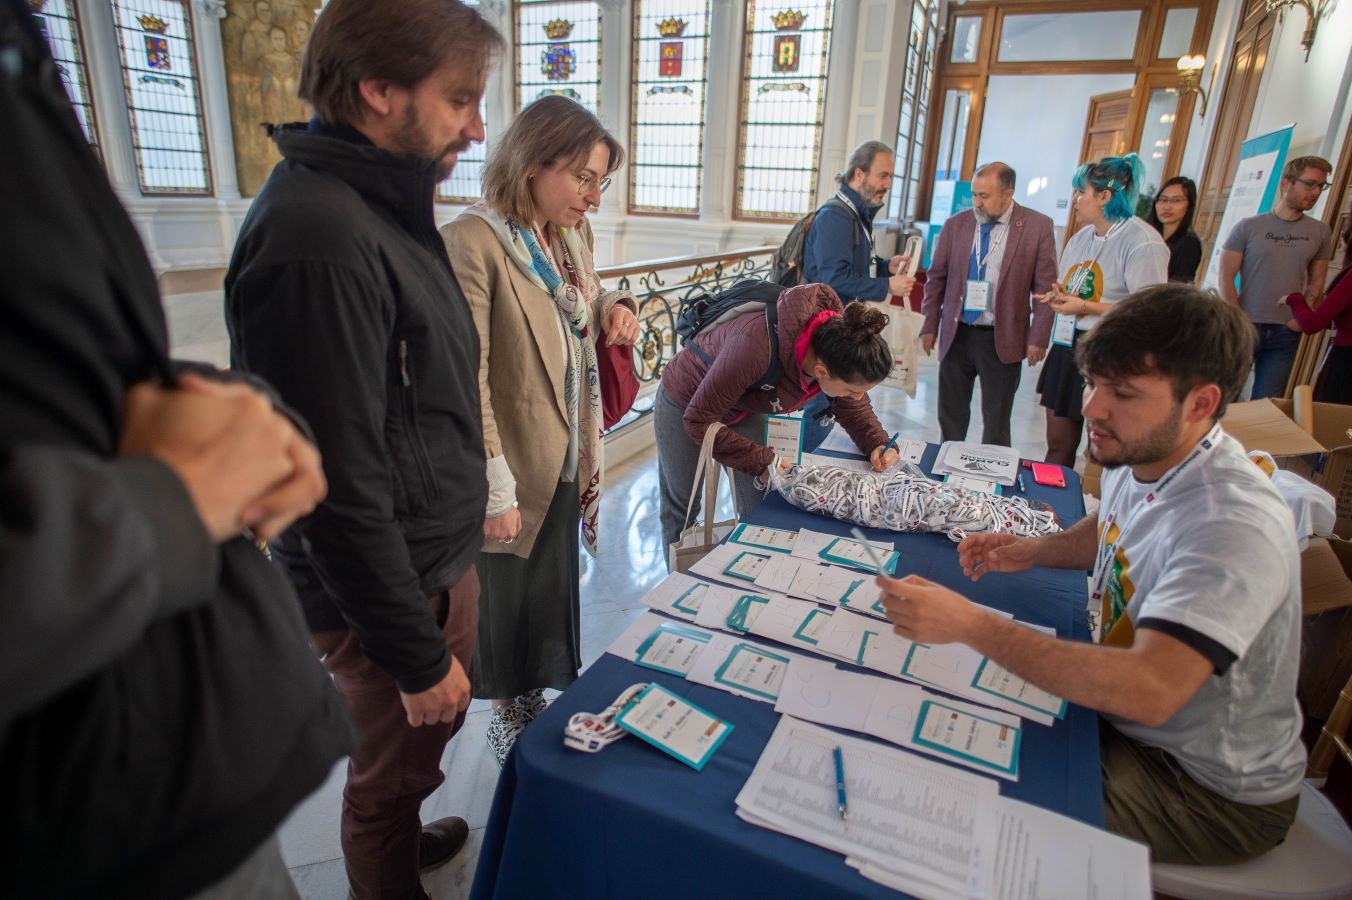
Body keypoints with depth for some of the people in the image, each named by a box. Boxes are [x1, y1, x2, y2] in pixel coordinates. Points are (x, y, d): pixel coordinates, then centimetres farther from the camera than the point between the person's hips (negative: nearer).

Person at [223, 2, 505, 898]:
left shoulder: (382, 204, 6)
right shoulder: (318, 237, -26)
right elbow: (340, 491, -26)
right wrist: (418, 656, -16)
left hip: (438, 556, 9)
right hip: (388, 588, -9)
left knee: (426, 741, 29)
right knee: (395, 767, 17)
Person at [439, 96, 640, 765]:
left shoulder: (571, 235, 4)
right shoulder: (472, 242, -20)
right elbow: (464, 381, -22)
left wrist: (614, 307, -4)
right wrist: (493, 490, -20)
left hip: (565, 461, 7)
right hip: (515, 475, -7)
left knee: (556, 590, 22)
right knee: (509, 601, 15)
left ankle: (546, 700, 45)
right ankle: (512, 716, 40)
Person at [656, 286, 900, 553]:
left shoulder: (839, 343, -25)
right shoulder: (757, 347, -44)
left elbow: (854, 406, -4)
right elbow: (698, 420, -31)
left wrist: (878, 443, -21)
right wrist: (761, 461, -31)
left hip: (744, 408, 5)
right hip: (686, 404, -4)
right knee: (682, 509, 12)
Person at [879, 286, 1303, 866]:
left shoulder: (1235, 526, -34)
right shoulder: (1137, 454, -6)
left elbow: (1150, 691, -43)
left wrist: (970, 624, -45)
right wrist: (1034, 551, -2)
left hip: (1214, 789, -7)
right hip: (1127, 714, 8)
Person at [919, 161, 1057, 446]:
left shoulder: (1038, 227, -4)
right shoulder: (956, 225, 2)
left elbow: (1045, 287, -3)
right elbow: (936, 279, 8)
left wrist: (1038, 338, -8)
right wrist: (930, 326, 4)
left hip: (1003, 339, -2)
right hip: (956, 335, 3)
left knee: (996, 422, 6)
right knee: (950, 416, 11)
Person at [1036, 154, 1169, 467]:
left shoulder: (1142, 242, -13)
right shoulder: (1081, 237, 13)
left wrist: (1085, 306, -20)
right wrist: (1060, 296, 2)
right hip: (1067, 351, 8)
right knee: (1057, 445, 13)